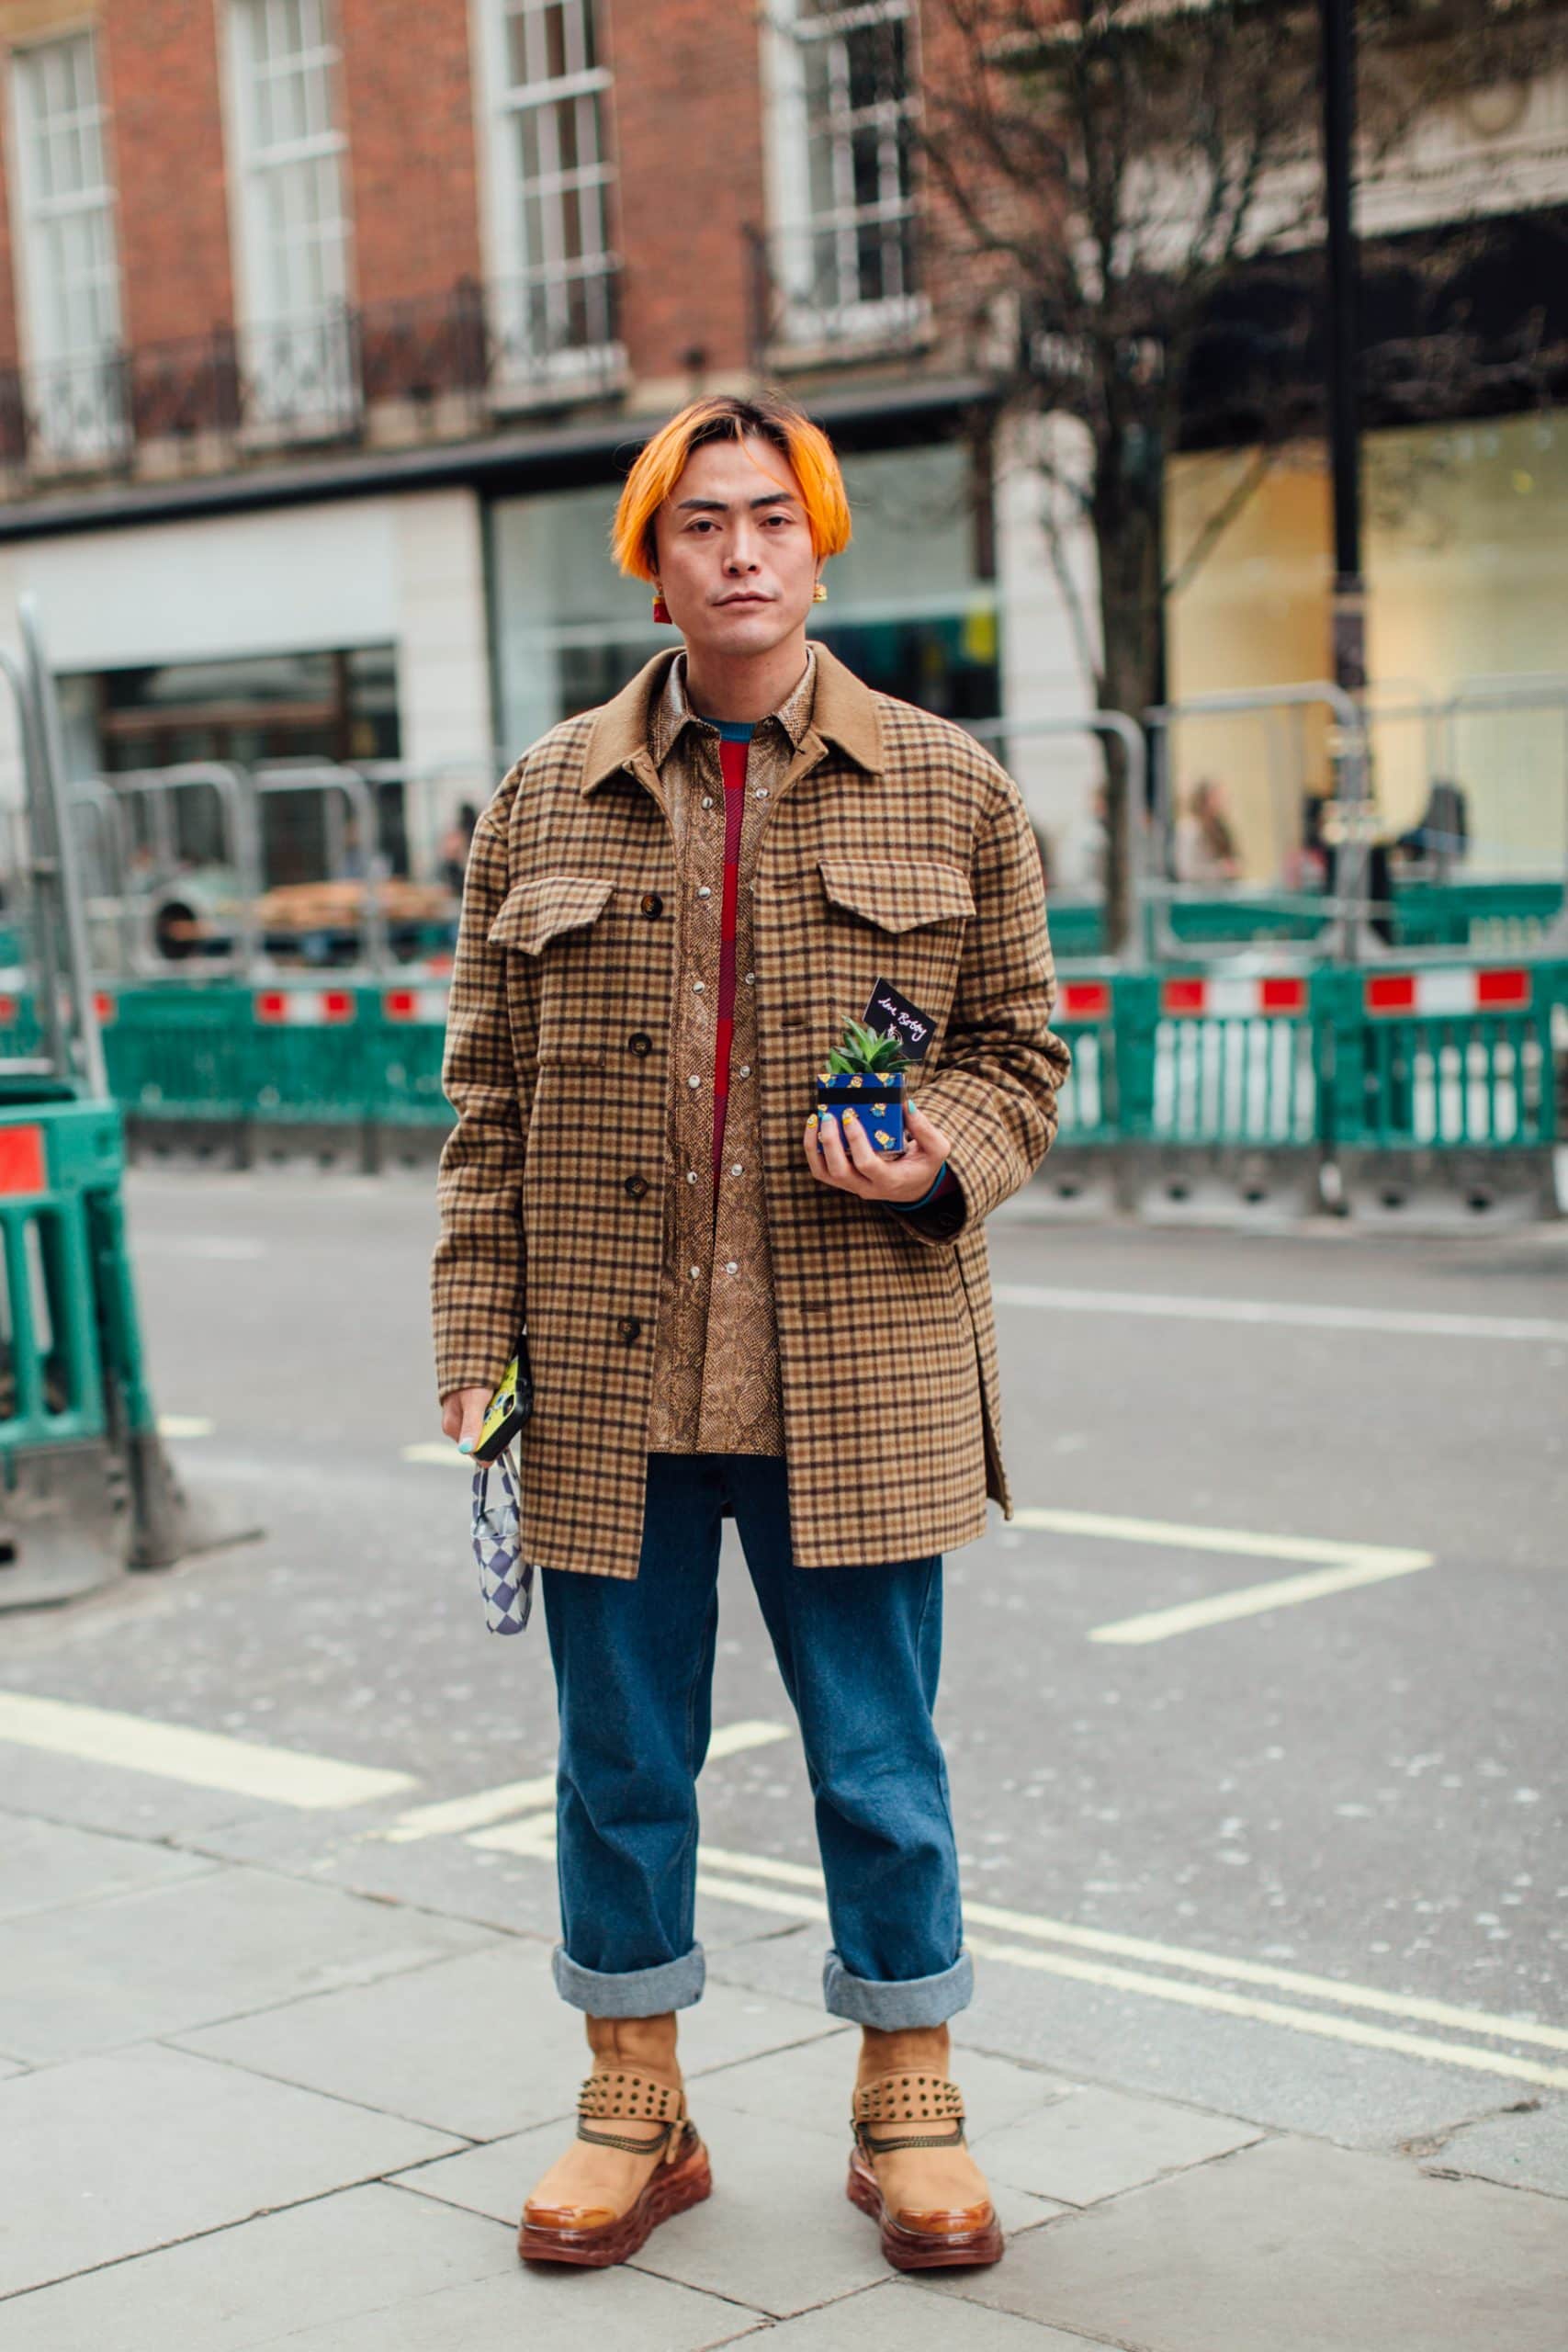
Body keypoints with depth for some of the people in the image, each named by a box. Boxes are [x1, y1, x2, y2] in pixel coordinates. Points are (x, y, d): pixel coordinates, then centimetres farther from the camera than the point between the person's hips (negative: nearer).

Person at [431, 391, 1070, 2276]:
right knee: (620, 1758, 11)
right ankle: (636, 2106, 28)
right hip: (607, 1380, 1)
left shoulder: (949, 793, 4)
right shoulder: (547, 801, 7)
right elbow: (490, 1092, 8)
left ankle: (907, 2103, 26)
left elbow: (1018, 1047, 10)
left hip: (860, 1384, -1)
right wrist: (480, 1331, 2)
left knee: (880, 1761, 7)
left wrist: (941, 1155, -11)